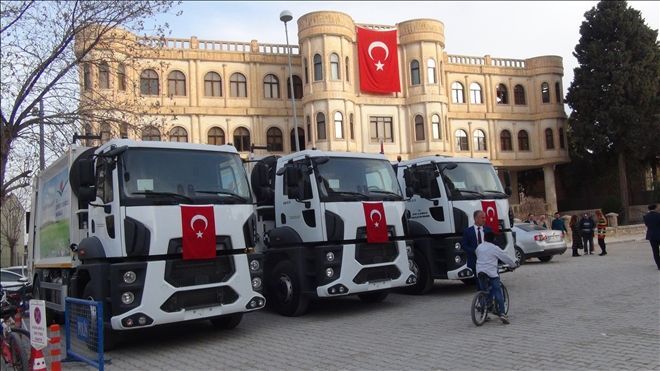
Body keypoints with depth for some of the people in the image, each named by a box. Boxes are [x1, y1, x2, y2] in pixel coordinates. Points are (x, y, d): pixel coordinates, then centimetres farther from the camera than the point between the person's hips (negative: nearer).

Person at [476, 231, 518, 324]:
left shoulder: (479, 247, 11)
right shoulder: (494, 248, -5)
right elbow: (505, 257, 2)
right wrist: (514, 264, 18)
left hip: (480, 272, 5)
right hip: (492, 273, -5)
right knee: (498, 293, -2)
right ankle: (502, 313, -11)